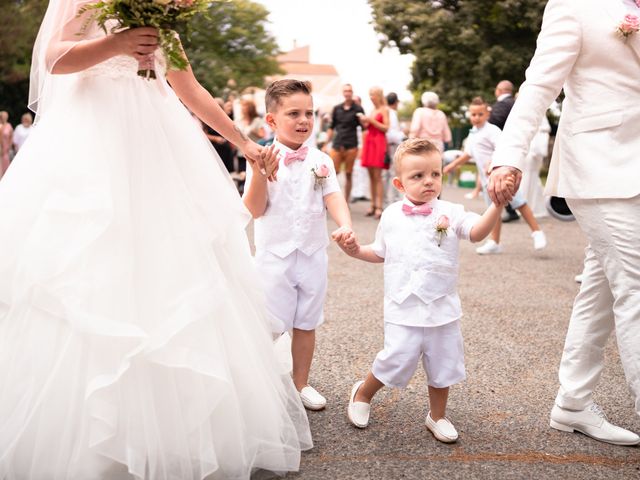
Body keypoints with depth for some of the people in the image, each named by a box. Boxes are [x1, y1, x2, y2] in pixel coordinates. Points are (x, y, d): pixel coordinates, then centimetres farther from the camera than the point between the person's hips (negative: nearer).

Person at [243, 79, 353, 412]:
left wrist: (346, 225, -25)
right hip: (275, 256, -3)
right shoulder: (262, 159, -9)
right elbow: (255, 210, -12)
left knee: (306, 324, 14)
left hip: (313, 254, 4)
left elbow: (333, 197, -5)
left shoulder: (321, 161, 1)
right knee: (268, 327, 3)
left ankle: (301, 383, 29)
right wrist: (260, 174, -27)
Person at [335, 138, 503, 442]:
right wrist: (355, 250, 0)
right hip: (404, 309, -1)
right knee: (397, 360, -5)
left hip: (442, 309, 1)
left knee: (443, 365, 12)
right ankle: (362, 394, 25)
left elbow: (477, 232, -22)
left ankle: (437, 416, 35)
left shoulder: (450, 213, -3)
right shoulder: (391, 215, 3)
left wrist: (497, 205, -37)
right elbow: (380, 253, 17)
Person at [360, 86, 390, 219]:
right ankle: (373, 205, 7)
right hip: (369, 141, 7)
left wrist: (371, 120, -12)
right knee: (371, 176, 4)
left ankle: (379, 207, -13)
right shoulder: (372, 110, 19)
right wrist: (364, 123, 4)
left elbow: (385, 128, -8)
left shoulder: (384, 109, -1)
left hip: (379, 142, -7)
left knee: (377, 176, -12)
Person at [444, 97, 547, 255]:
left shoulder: (491, 130, -10)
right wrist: (452, 165, 24)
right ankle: (494, 242, 15)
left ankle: (537, 232, 4)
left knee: (519, 203, -6)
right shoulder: (472, 134, 16)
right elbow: (468, 154, 28)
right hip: (486, 178, 8)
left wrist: (493, 162, -36)